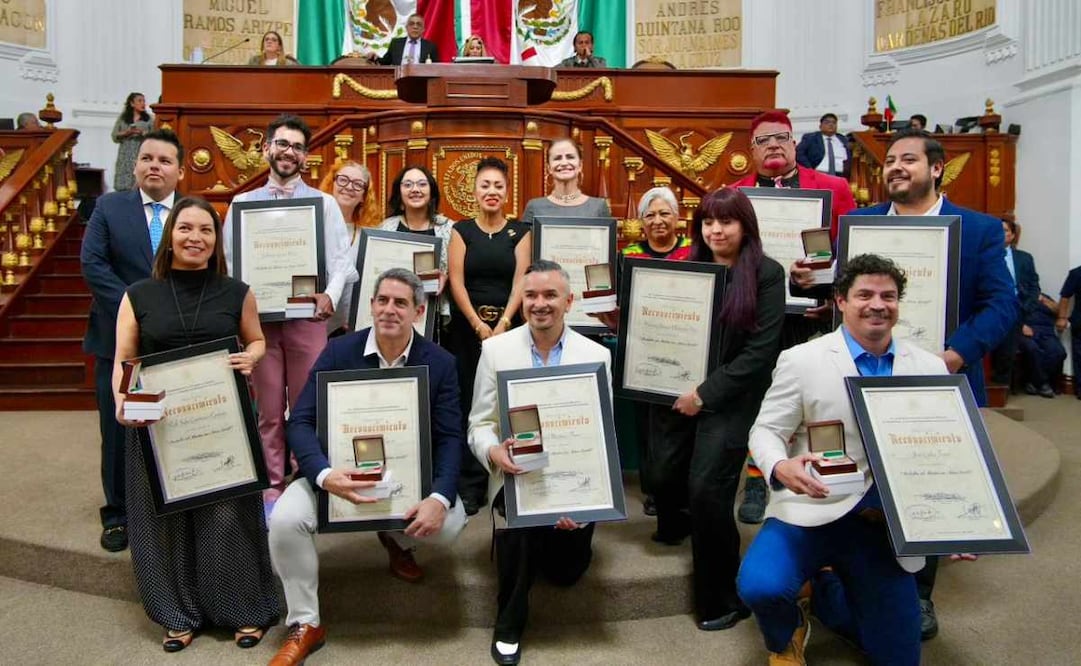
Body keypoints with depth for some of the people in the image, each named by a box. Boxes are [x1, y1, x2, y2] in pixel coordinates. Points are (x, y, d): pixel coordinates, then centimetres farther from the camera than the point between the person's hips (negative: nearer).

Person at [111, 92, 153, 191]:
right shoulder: (122, 118, 11)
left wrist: (143, 133, -13)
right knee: (123, 187, -5)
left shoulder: (148, 119, 9)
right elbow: (114, 137, 8)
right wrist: (126, 133, -8)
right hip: (125, 157, 1)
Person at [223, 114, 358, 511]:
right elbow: (232, 260, 5)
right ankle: (272, 487, 18)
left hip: (308, 316, -1)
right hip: (259, 316, 1)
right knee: (269, 409, 8)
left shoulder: (324, 203, 7)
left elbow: (341, 257, 0)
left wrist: (331, 295, -17)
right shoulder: (242, 203, 10)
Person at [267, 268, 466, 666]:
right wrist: (324, 475, -34)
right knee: (285, 518, -25)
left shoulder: (440, 363, -7)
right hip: (340, 470, 0)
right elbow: (302, 422, -14)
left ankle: (398, 540, 16)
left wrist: (439, 498, -28)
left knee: (449, 523, -24)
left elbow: (449, 438, -10)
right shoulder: (338, 352, -9)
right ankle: (305, 625, -1)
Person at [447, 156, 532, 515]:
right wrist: (479, 326, -12)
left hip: (508, 327, 0)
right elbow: (456, 281, -1)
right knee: (470, 404, -1)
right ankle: (471, 485, 7)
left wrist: (502, 324, -14)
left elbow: (521, 281, -1)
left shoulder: (520, 232, 8)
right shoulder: (461, 230, 7)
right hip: (467, 328, 0)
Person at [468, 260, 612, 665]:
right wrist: (493, 452, -23)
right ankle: (509, 623, -4)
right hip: (516, 476, -1)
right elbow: (480, 423, 1)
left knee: (567, 569, -1)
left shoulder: (597, 355, -2)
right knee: (521, 521, -31)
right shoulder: (496, 349, -1)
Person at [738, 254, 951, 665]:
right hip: (812, 511, -3)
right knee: (760, 587, -30)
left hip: (889, 524, 4)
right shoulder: (801, 360, -5)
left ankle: (824, 594, 38)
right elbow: (765, 431, -5)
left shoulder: (930, 368, 5)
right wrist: (780, 467, -28)